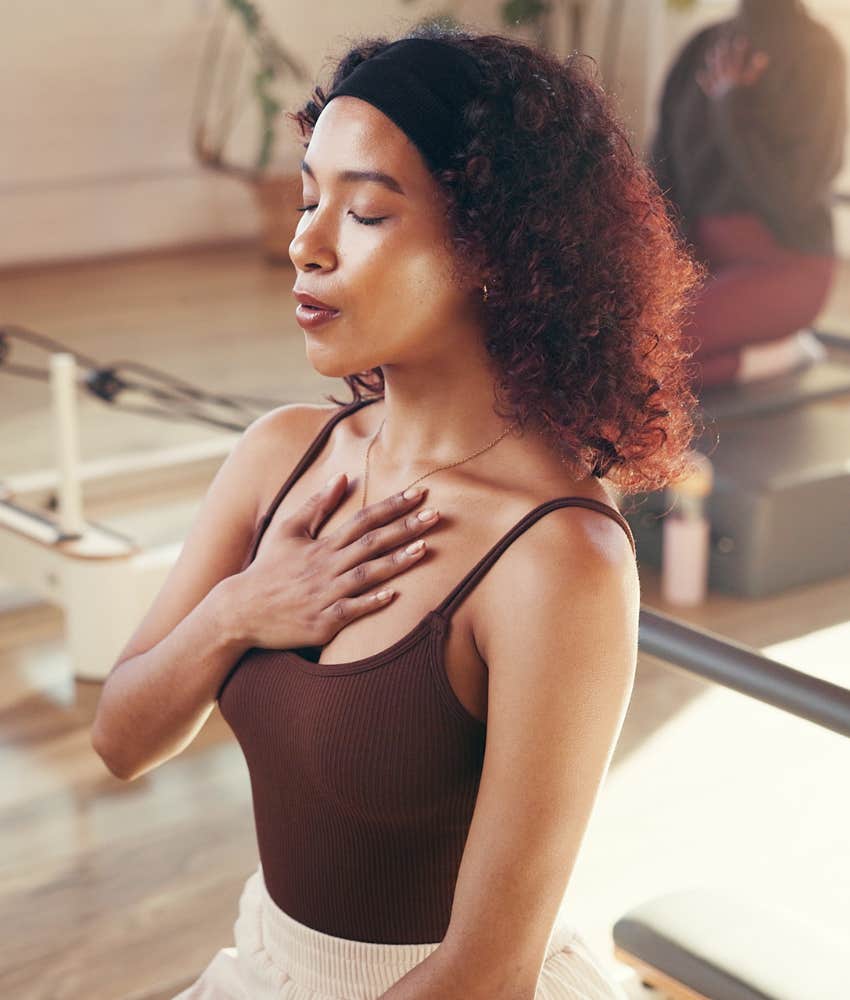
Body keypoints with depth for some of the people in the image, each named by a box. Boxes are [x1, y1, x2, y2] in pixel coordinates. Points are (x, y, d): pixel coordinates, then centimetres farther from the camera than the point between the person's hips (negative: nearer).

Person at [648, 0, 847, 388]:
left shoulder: (816, 53, -10)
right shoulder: (705, 45, 8)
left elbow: (791, 195, -17)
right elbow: (662, 163, 8)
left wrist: (730, 107, -15)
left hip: (784, 266, -7)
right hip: (701, 253, 7)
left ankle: (779, 353, -3)